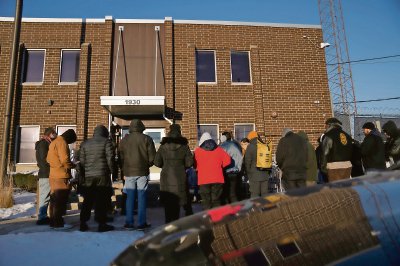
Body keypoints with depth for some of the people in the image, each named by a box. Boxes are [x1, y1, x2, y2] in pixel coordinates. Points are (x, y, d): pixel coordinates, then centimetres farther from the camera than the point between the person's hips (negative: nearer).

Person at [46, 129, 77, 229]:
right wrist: (72, 165, -4)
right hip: (61, 176, -10)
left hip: (53, 175, 10)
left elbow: (49, 159, 20)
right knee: (60, 200, -4)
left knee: (55, 200, 15)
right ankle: (58, 223, 1)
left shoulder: (54, 142, 19)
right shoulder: (62, 142, -12)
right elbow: (64, 159, -20)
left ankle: (54, 221, 23)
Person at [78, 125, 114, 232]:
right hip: (102, 176, -4)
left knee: (87, 200, 13)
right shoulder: (106, 142, -2)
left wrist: (85, 171, 17)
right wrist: (111, 170, 2)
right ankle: (102, 224, 6)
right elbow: (110, 158, -8)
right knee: (101, 200, 2)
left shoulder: (85, 143, 12)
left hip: (88, 176, 4)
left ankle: (83, 223, 17)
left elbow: (81, 160, 10)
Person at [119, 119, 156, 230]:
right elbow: (152, 157, -5)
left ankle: (129, 222, 12)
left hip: (129, 172, 3)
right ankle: (141, 223, 7)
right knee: (142, 198, 3)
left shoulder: (124, 140, 6)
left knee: (130, 198, 8)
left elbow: (120, 157, 8)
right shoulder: (146, 139, -3)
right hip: (142, 172, -2)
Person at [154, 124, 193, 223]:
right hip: (180, 178, -1)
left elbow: (157, 162, 1)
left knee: (167, 202, 9)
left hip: (166, 178, 1)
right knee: (177, 201, 8)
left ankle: (169, 222, 12)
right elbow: (189, 162, -5)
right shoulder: (184, 146, -3)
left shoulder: (163, 146, 0)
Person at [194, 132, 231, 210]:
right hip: (218, 179, 2)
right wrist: (219, 167, 13)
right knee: (216, 201, 11)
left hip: (204, 180, -2)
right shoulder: (218, 149, 5)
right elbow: (227, 160, 0)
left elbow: (195, 165, 5)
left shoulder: (197, 151, 0)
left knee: (206, 202, 4)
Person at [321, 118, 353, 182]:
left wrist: (323, 167, -2)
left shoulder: (328, 136, -8)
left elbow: (325, 153, -9)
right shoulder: (347, 135, 15)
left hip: (334, 167, -7)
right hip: (348, 166, 7)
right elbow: (351, 152, 18)